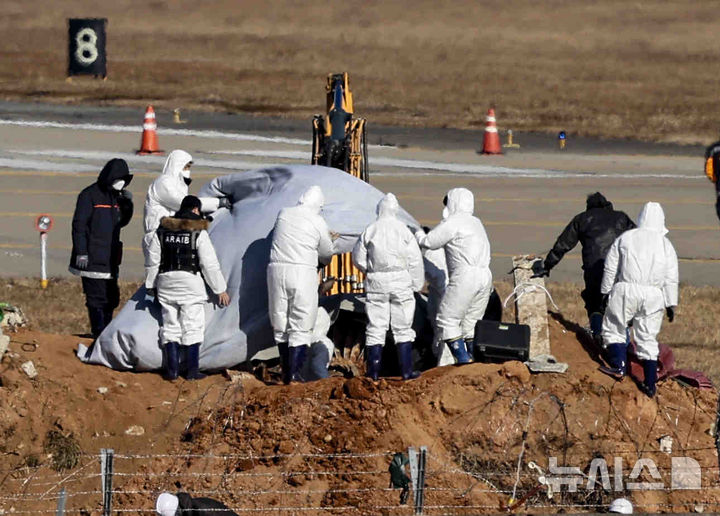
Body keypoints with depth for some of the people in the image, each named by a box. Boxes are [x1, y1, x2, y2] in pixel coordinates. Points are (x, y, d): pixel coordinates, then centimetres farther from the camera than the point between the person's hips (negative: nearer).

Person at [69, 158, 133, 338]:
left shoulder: (115, 196, 15)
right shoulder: (89, 195, -8)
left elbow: (122, 222, 23)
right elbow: (79, 225, -11)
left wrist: (127, 204, 5)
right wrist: (81, 252, -17)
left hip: (110, 260, 8)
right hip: (92, 260, -8)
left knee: (111, 299, 11)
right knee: (97, 299, -9)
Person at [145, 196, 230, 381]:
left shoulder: (162, 231, 6)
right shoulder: (199, 233, -6)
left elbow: (152, 261, 10)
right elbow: (210, 264, -6)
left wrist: (151, 285, 22)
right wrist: (221, 290, 1)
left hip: (166, 283, 4)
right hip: (190, 282, -4)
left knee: (170, 327, 9)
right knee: (192, 327, 2)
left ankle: (172, 369, 7)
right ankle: (192, 370, 0)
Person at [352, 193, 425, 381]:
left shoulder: (370, 231, -2)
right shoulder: (403, 230, -4)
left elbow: (358, 259, 5)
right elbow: (415, 260, -2)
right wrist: (417, 284, 8)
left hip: (376, 281, 0)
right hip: (400, 281, 0)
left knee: (375, 329, 5)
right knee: (402, 328, 6)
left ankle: (373, 372, 4)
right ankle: (406, 370, 6)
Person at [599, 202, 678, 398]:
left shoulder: (625, 238, 4)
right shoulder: (666, 245, 8)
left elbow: (611, 268, 6)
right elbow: (671, 278, 8)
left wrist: (606, 291, 15)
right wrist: (671, 304, 14)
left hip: (627, 291, -2)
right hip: (654, 296, 2)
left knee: (614, 329, 12)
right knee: (648, 339, 10)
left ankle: (619, 366, -7)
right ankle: (650, 384, 8)